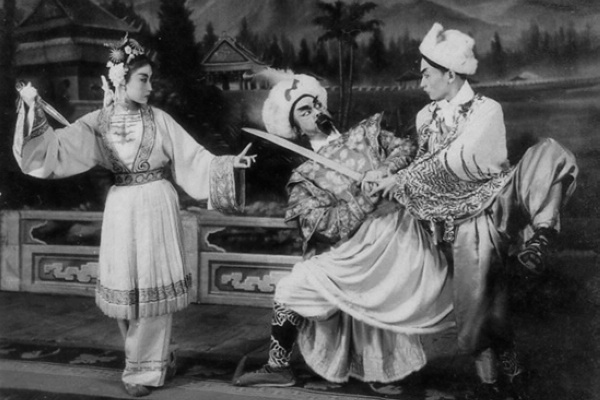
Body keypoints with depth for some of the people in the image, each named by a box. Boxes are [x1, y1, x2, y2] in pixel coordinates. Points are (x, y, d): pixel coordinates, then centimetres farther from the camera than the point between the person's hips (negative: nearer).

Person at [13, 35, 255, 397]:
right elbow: (54, 147, -2)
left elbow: (193, 158, 1)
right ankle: (153, 357, 26)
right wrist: (33, 111, -10)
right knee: (125, 284, 7)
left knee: (153, 284, -1)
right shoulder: (99, 122, 3)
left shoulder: (160, 120, 0)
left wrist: (228, 163, -9)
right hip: (121, 208, 2)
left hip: (157, 206, -2)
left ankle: (147, 368, 11)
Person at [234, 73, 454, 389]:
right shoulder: (305, 179, 9)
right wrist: (369, 194, -15)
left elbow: (405, 148, 6)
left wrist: (383, 171, -14)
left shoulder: (364, 134, 13)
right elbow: (333, 226, -4)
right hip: (360, 253, 1)